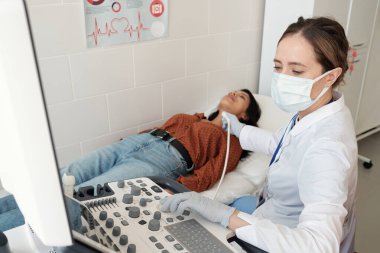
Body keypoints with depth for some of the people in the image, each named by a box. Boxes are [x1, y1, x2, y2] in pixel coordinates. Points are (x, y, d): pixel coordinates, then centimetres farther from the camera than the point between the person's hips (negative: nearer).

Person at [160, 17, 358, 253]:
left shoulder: (326, 148, -35)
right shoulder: (315, 109, -8)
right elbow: (281, 144, 11)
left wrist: (227, 215, -42)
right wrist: (239, 130, 22)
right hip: (279, 226, 7)